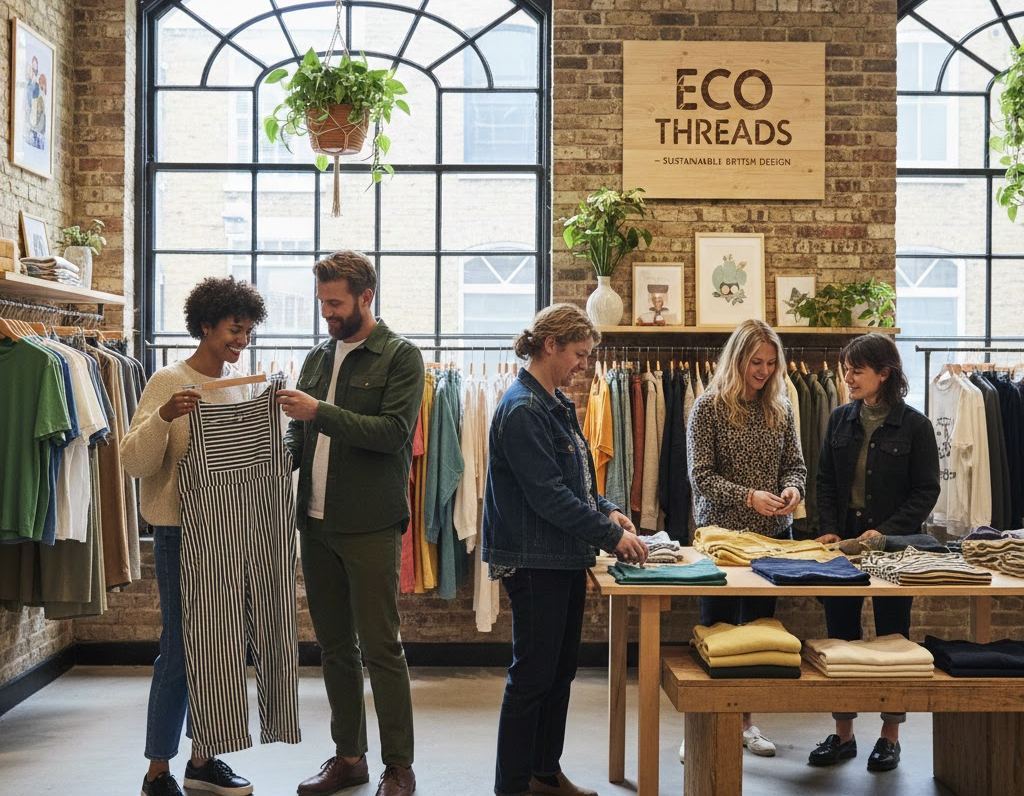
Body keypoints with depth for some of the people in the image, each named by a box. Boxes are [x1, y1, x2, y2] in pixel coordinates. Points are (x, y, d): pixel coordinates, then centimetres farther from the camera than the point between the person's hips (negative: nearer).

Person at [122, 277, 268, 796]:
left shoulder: (238, 382, 9)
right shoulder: (168, 382, -10)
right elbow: (134, 461, -15)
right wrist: (163, 417, -32)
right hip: (180, 532, -6)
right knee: (180, 649, -3)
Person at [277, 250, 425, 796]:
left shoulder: (400, 356, -5)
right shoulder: (317, 358, 14)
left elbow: (394, 432, -17)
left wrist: (320, 412, -21)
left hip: (370, 526, -6)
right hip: (317, 524, 6)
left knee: (380, 647, -2)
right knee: (335, 647, 13)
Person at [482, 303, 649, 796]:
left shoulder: (558, 404, 13)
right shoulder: (522, 410, -17)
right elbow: (548, 495, -21)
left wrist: (606, 511, 3)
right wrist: (611, 537, -19)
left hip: (567, 559, 10)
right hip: (535, 562, -10)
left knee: (560, 672, 16)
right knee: (533, 676, -1)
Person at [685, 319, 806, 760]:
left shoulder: (779, 407, 6)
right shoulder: (709, 407, -8)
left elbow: (795, 463, 10)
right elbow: (701, 476, -12)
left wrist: (792, 488, -12)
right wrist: (748, 497, -23)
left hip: (773, 534, 4)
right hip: (722, 533, -4)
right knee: (716, 628, 3)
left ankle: (745, 720, 23)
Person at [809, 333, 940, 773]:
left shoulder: (914, 426, -7)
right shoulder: (841, 420, 5)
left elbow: (926, 490, -7)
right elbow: (826, 481, 8)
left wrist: (887, 531, -17)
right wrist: (830, 529, -5)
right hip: (844, 541, 4)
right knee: (840, 637, 7)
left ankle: (890, 736, 19)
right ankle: (843, 734, 18)